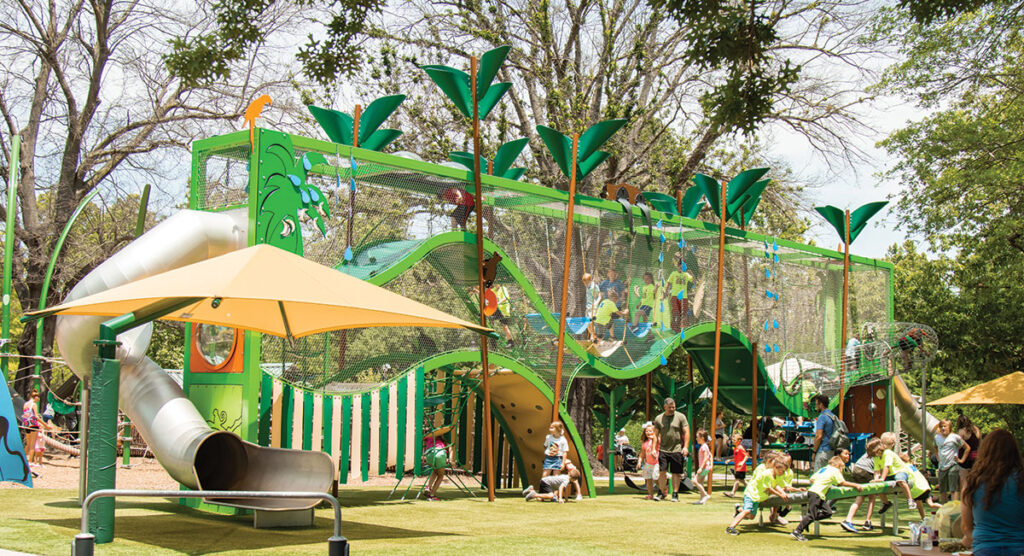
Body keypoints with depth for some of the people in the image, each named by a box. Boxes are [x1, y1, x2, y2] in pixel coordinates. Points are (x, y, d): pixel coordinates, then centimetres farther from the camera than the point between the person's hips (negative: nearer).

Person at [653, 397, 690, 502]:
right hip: (663, 449, 1)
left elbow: (686, 432, -1)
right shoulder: (658, 418, 5)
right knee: (662, 472, -3)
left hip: (677, 450, -1)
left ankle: (675, 494, 11)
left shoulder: (681, 417, 1)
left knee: (676, 473, 3)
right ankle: (661, 493, 8)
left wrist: (685, 447, -9)